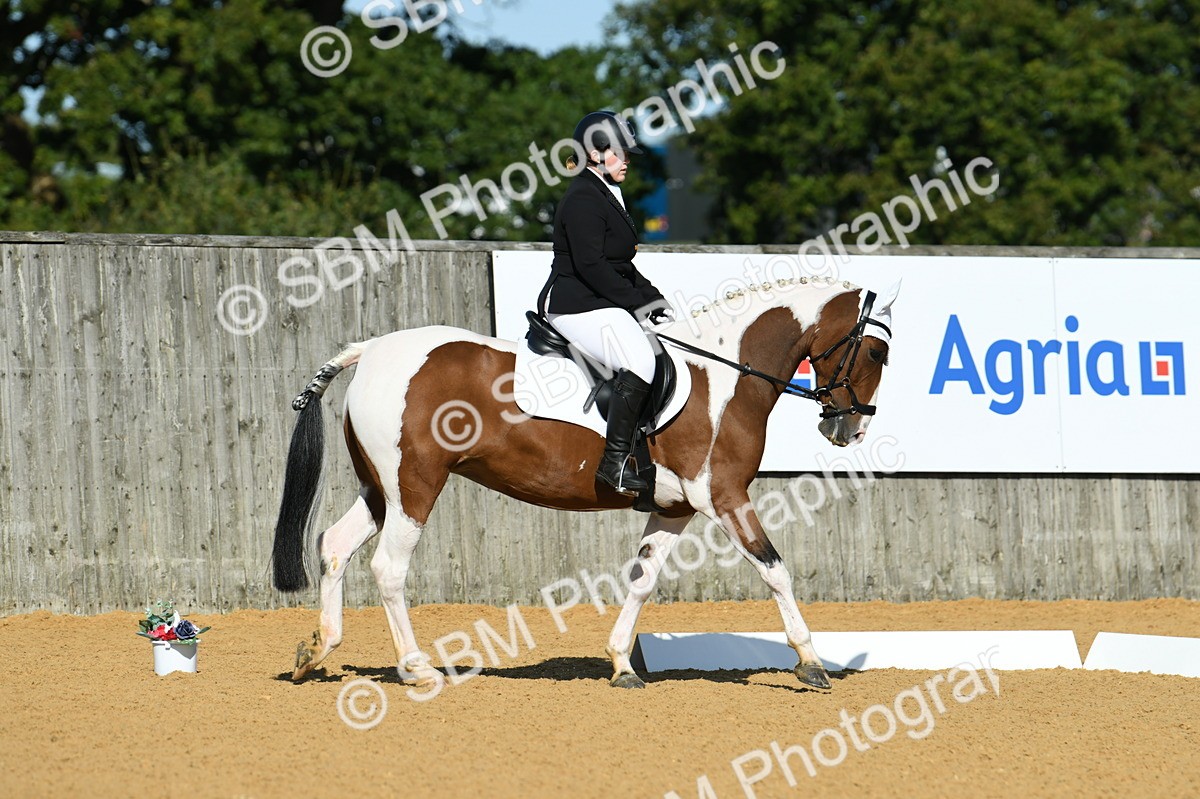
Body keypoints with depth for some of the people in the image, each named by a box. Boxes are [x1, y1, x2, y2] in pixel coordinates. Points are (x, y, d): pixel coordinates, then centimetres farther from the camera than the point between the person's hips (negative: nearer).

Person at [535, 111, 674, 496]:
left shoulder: (606, 196, 21)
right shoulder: (583, 200, -13)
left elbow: (621, 264, 23)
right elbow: (591, 265, -21)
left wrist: (652, 298, 9)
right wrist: (638, 304, -18)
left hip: (600, 304, 11)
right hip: (577, 306, -11)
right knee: (639, 360, -29)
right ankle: (615, 461, -31)